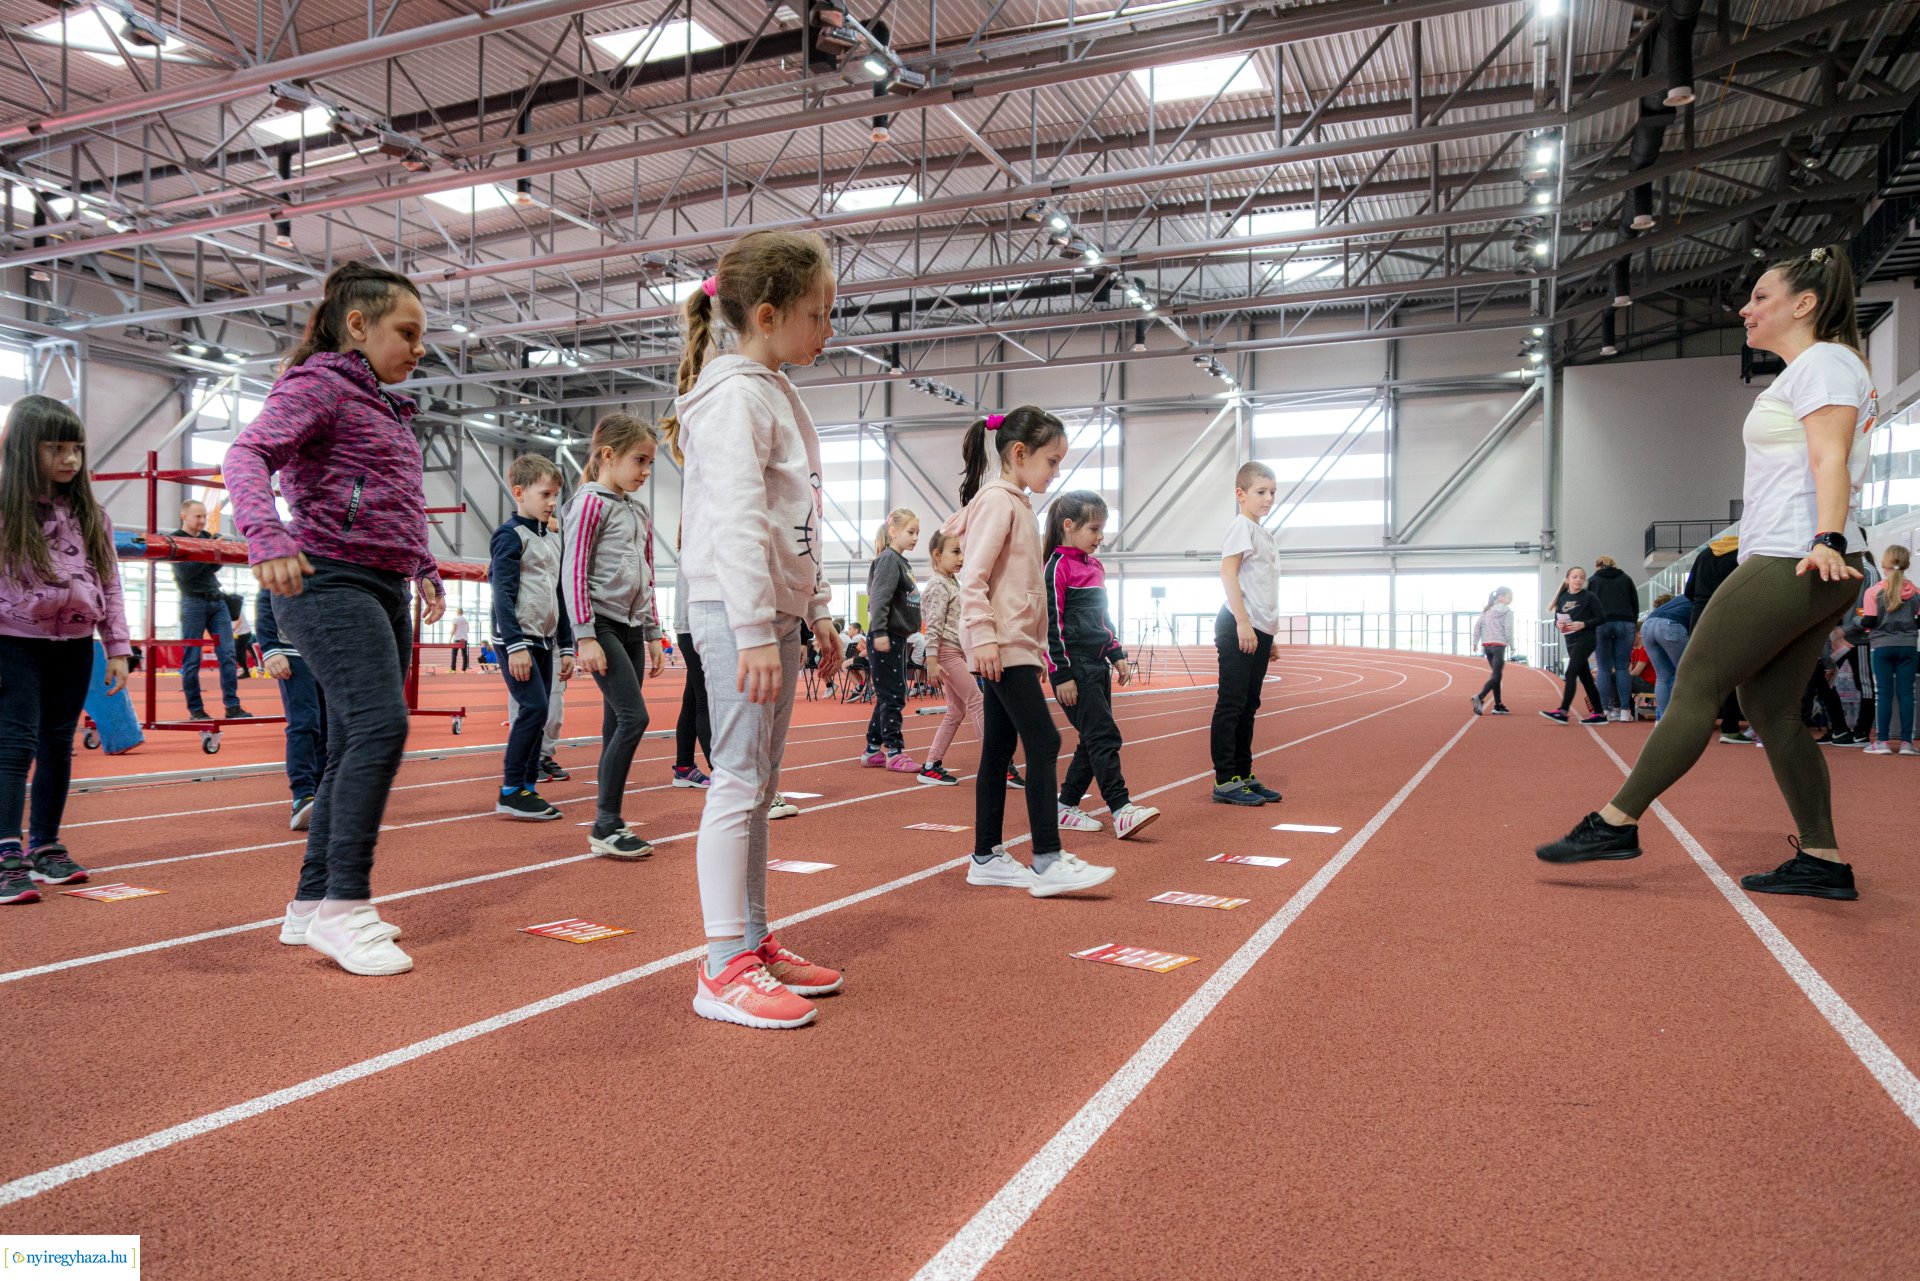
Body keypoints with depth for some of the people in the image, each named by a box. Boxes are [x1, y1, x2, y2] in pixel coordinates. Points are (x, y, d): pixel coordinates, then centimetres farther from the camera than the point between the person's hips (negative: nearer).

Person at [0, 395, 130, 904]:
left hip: (74, 646, 5)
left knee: (58, 745, 11)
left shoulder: (91, 515, 6)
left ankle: (45, 846, 21)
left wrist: (117, 648, 5)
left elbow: (109, 586, 8)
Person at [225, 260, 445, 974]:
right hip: (328, 581, -9)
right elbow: (247, 453, -19)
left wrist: (424, 568, 28)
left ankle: (313, 904, 14)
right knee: (380, 726, -22)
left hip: (384, 592, 9)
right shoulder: (317, 385, -3)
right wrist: (266, 533, -35)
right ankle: (343, 907, -18)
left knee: (354, 748, 7)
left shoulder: (385, 408, 22)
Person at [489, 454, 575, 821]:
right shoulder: (510, 535, -7)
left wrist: (566, 646, 16)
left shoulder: (553, 540, 17)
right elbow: (503, 595, -14)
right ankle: (510, 791, -8)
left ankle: (528, 788, 12)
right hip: (517, 639, -8)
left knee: (537, 715, 6)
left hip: (544, 641, 8)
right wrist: (515, 645, -21)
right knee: (534, 708, -16)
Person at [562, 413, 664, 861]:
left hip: (631, 627, 8)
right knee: (633, 717, -15)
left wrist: (653, 634, 18)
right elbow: (574, 572, -11)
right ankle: (606, 826, -9)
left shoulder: (640, 512, 18)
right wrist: (585, 636, -17)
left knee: (616, 726, 7)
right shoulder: (591, 502, -6)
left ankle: (609, 824, 12)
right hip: (601, 623, -8)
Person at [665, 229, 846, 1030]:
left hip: (776, 610, 10)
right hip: (736, 610, -10)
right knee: (739, 782, -8)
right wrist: (755, 632, -24)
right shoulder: (737, 395, -10)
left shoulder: (776, 394, 21)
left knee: (759, 784, 13)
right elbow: (738, 520, -20)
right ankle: (724, 968, -1)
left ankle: (754, 941, 23)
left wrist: (815, 611, 21)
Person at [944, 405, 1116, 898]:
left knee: (1000, 747, 10)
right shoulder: (998, 500, -10)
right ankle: (1047, 861, -8)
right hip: (1003, 647, -10)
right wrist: (982, 636, -23)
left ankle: (987, 857, 16)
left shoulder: (1018, 504, 20)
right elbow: (973, 576, -18)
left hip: (1016, 645, 10)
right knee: (1043, 742, -11)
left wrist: (1037, 647, 21)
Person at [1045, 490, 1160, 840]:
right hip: (1074, 667, -9)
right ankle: (1121, 811, -14)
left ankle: (1066, 807, 17)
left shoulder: (1095, 566, 16)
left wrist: (1117, 655, 16)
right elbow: (1051, 624, -14)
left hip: (1097, 667, 9)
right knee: (1104, 736, -13)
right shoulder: (1058, 567, -10)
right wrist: (1061, 674, -17)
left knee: (1094, 741, 9)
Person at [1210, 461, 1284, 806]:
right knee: (1232, 703, -6)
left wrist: (1269, 634, 21)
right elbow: (1227, 572, -16)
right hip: (1239, 627, -9)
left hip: (1259, 630, 9)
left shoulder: (1265, 533, 21)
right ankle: (1225, 781, -3)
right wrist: (1242, 622, -22)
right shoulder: (1241, 526, -6)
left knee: (1248, 705, 12)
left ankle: (1243, 775, 19)